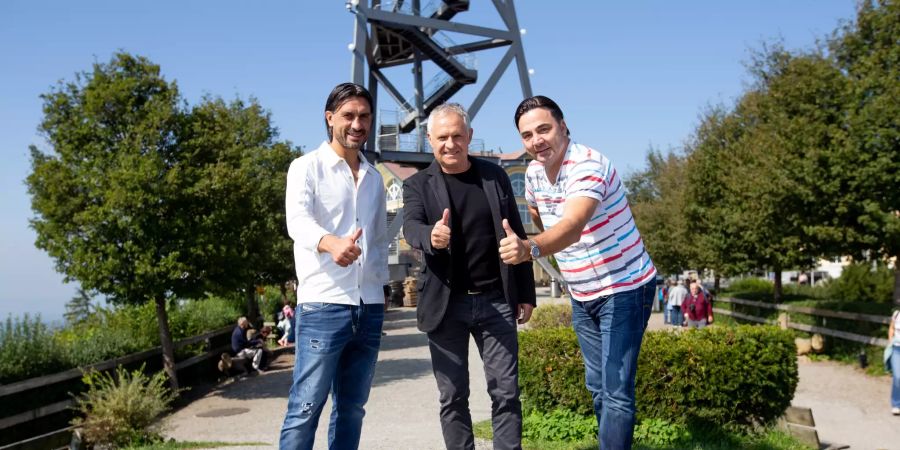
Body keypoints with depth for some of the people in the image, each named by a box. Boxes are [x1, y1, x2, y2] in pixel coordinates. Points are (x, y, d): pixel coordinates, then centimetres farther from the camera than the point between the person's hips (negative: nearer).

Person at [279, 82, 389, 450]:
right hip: (322, 306, -6)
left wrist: (380, 286, 15)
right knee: (306, 405, -6)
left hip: (370, 308, 6)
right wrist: (331, 243, -40)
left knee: (352, 407, 10)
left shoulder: (374, 177, 16)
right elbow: (297, 220, -19)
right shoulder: (307, 167, -1)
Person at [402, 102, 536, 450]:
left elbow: (516, 235, 10)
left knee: (506, 391, 2)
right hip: (445, 304, -1)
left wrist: (526, 294, 8)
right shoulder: (417, 185, 1)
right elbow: (411, 227, -18)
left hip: (496, 301, 1)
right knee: (453, 396, 5)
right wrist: (431, 237, -42)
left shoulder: (495, 176, 6)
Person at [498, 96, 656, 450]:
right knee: (597, 386, 17)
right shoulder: (534, 173, -2)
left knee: (616, 391, -10)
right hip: (581, 295, 8)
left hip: (624, 288, -8)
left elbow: (573, 225, -43)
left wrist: (530, 249, -60)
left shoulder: (587, 165, -25)